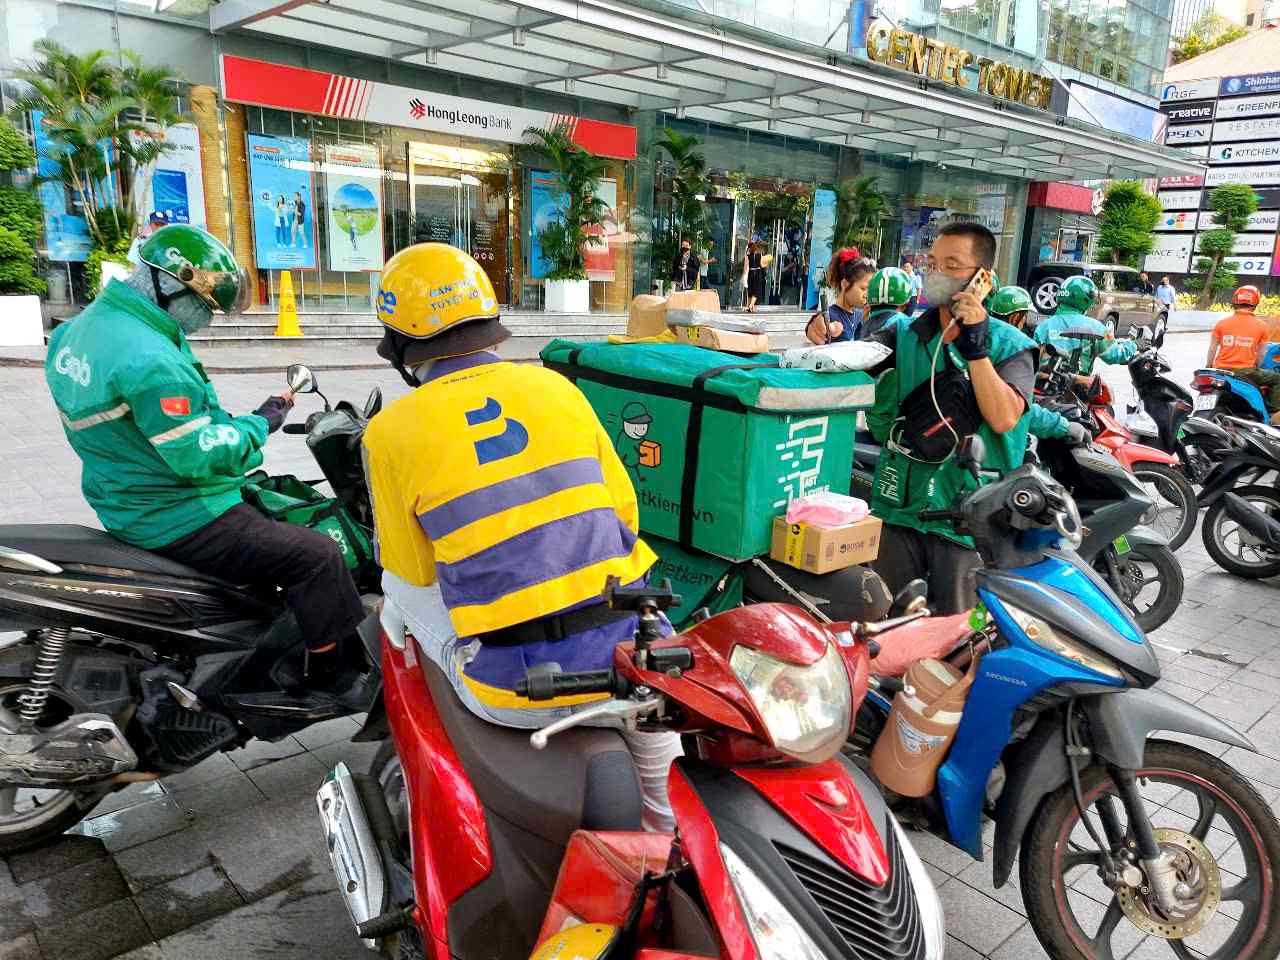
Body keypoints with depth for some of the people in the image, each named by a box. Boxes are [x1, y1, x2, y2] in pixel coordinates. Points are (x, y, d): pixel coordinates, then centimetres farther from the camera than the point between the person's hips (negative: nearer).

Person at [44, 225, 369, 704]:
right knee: (315, 554, -12)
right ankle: (333, 675, 2)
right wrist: (261, 421, -14)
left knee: (283, 507, 26)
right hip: (177, 521, -11)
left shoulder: (87, 324, 7)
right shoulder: (150, 360, -26)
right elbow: (201, 455, -27)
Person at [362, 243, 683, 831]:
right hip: (622, 657, 2)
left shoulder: (391, 431, -2)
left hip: (515, 690, -1)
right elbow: (624, 511, 10)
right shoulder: (554, 386, 5)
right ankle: (667, 822, 41)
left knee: (401, 600, 25)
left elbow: (411, 570, 7)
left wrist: (392, 614, 31)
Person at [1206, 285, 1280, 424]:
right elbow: (1261, 354, 6)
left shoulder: (1222, 322, 3)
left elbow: (1212, 350, 7)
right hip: (1245, 371, -3)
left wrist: (1208, 369, 20)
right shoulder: (1261, 326, -1)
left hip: (1221, 371, 3)